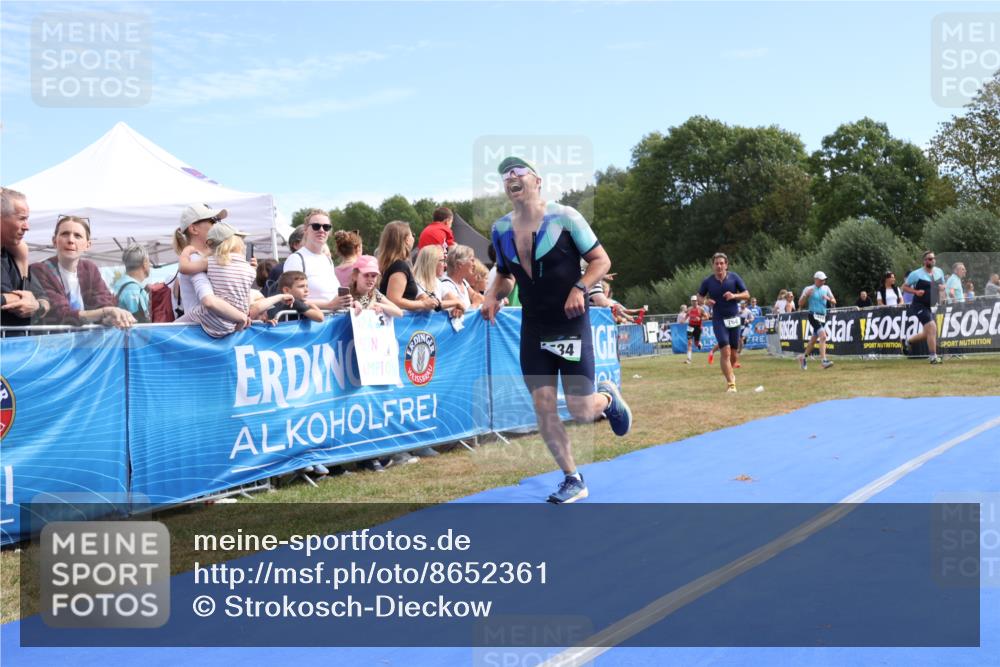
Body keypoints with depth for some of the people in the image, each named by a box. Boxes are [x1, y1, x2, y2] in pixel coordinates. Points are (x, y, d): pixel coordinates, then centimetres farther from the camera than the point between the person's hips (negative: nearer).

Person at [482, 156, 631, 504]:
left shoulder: (564, 216, -10)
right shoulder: (500, 229, 3)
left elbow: (601, 260, -6)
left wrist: (580, 287, -23)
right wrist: (493, 296, -3)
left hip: (571, 325, -4)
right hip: (532, 328, 4)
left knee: (581, 412, -3)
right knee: (543, 409, -1)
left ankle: (607, 396, 34)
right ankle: (573, 480, 14)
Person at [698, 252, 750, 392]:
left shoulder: (734, 277, -2)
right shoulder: (708, 281, -3)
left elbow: (747, 294, 1)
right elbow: (699, 297, 11)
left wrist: (734, 296, -18)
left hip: (734, 318, 2)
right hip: (718, 319, -2)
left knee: (734, 354, 8)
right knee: (726, 352, -16)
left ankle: (728, 372, 39)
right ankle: (731, 383, -12)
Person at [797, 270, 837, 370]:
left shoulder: (826, 288, 11)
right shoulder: (809, 289, -3)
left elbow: (834, 302, 11)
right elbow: (800, 304, -4)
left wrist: (829, 299, -10)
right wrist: (806, 295, -19)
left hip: (823, 316, 6)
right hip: (814, 315, -6)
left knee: (814, 339, 16)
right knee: (823, 336, -23)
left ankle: (804, 357, 35)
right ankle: (823, 360, -28)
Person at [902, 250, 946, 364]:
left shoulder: (939, 272, 7)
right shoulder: (916, 274, -10)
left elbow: (943, 286, 20)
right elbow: (904, 287, -3)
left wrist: (942, 288, -4)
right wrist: (916, 292, -20)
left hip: (932, 306, 7)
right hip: (920, 306, -7)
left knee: (927, 333, 14)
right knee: (932, 328, -19)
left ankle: (907, 341, 39)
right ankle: (933, 357, -12)